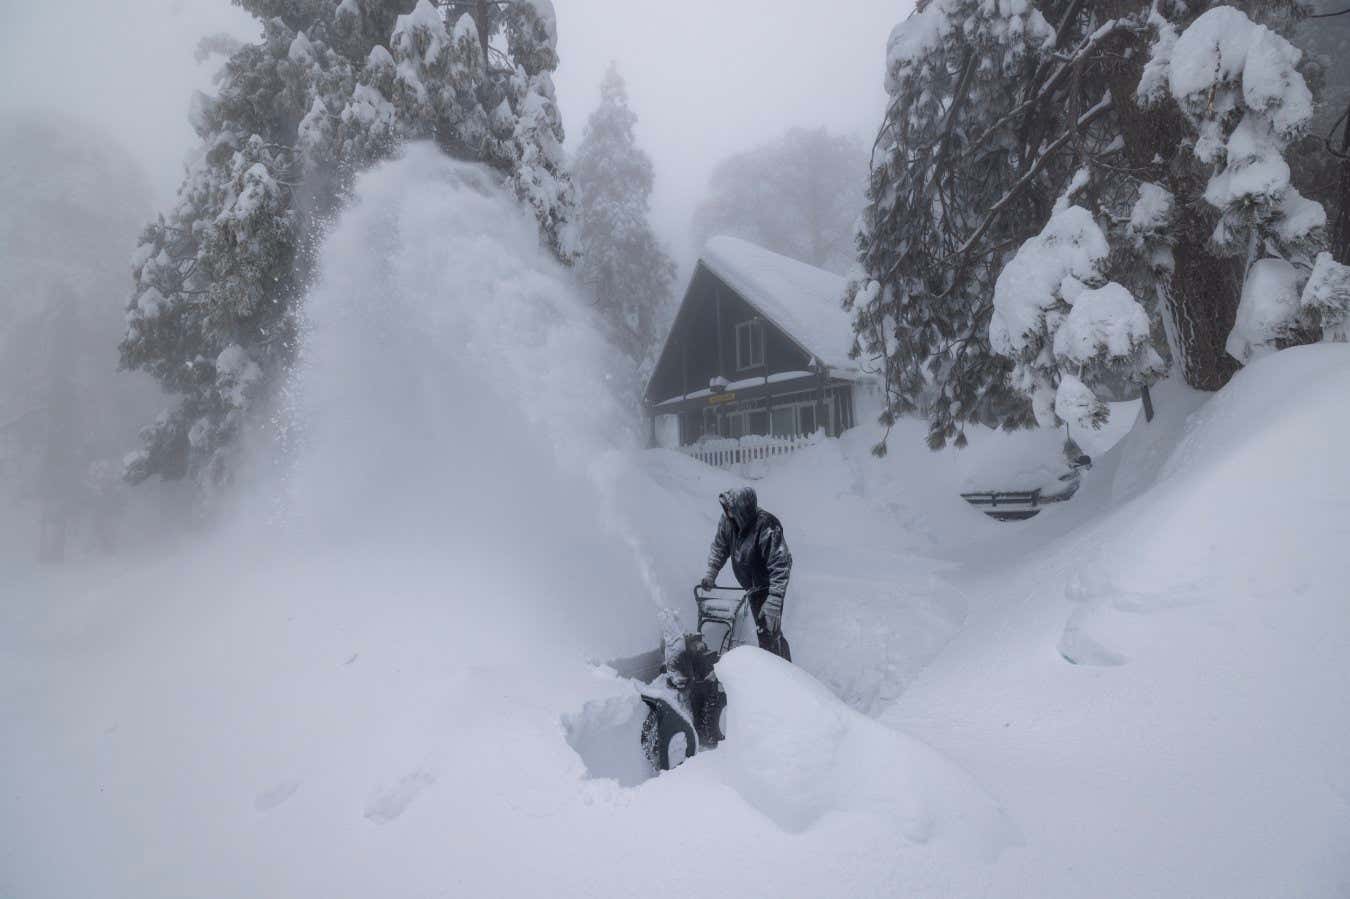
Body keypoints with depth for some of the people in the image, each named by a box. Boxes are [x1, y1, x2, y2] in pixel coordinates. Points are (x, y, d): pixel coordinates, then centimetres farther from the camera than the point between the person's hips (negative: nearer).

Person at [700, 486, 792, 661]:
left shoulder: (767, 528, -34)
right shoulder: (728, 520, -14)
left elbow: (780, 568, -33)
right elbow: (719, 547, 5)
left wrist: (773, 603, -37)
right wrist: (711, 574, -1)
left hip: (768, 586, -8)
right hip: (752, 586, 8)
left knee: (769, 634, -9)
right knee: (762, 630, 21)